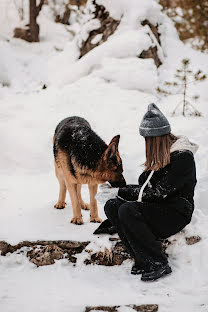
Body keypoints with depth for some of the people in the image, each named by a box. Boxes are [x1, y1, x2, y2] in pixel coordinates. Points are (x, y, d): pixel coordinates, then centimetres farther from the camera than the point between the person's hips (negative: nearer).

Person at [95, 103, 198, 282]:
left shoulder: (182, 157, -15)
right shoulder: (160, 156, 13)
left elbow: (160, 192, -18)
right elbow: (146, 186, 13)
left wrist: (129, 192, -9)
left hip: (176, 213, -9)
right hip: (158, 207, 9)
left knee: (127, 211, -28)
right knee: (112, 205, -8)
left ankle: (159, 264, -22)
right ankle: (143, 261, -15)